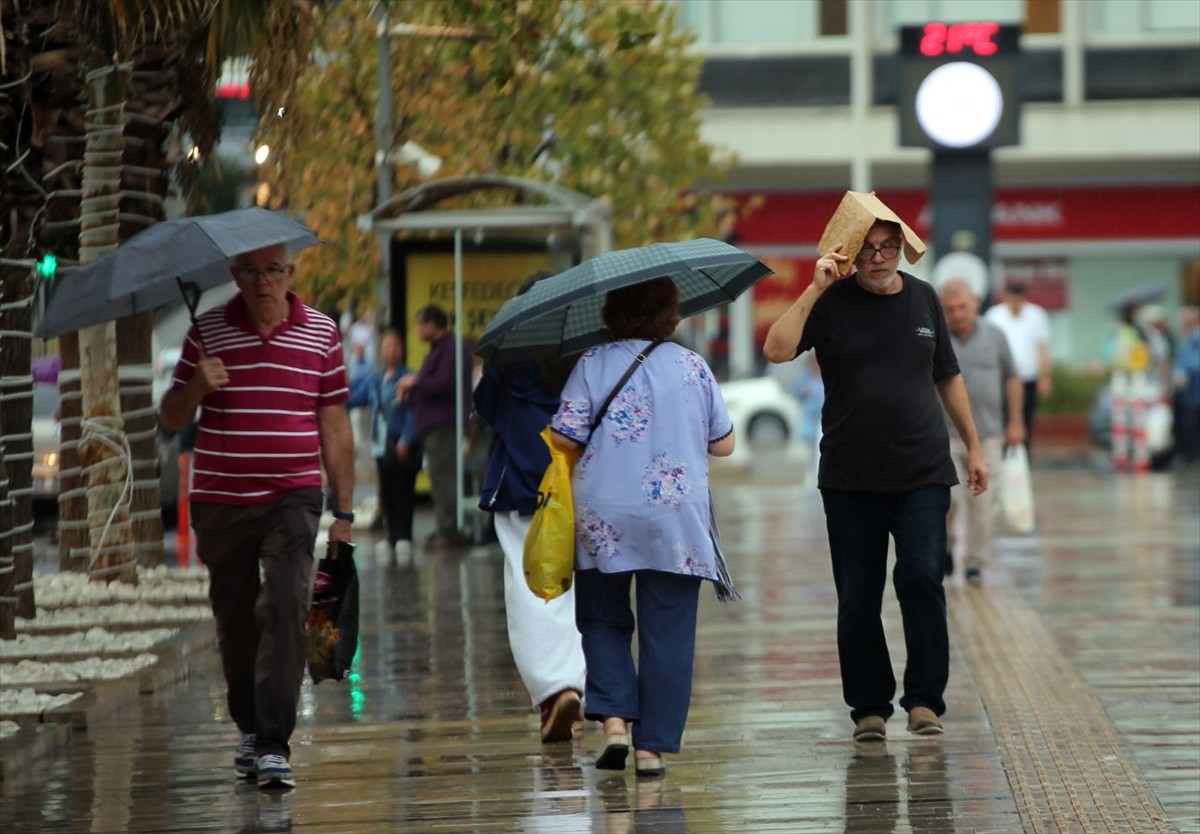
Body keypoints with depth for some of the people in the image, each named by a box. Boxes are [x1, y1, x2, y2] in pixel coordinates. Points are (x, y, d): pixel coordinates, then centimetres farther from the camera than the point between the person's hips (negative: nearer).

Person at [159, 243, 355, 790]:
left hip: (292, 498, -2)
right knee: (235, 621, 9)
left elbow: (335, 427, 6)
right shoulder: (207, 333, 3)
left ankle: (275, 746, -18)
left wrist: (343, 510, 4)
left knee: (285, 610, -16)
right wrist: (197, 387, -16)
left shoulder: (321, 334, 4)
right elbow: (170, 420, 6)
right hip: (220, 502, 2)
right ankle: (250, 729, 30)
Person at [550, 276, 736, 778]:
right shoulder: (693, 367, 3)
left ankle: (613, 718, -3)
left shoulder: (592, 365, 0)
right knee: (667, 633, 5)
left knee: (603, 622, 16)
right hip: (676, 520, 0)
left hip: (602, 519, 0)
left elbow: (564, 438, -7)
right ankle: (652, 746, 3)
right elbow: (724, 444, 7)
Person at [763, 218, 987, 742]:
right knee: (858, 599, 2)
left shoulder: (923, 300, 9)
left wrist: (973, 447, 20)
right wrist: (814, 290, -19)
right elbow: (777, 350, -16)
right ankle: (869, 707, 13)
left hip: (923, 475, 1)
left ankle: (925, 699, -4)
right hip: (851, 479, -1)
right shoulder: (831, 303, 0)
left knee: (922, 579, -13)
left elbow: (948, 378, 19)